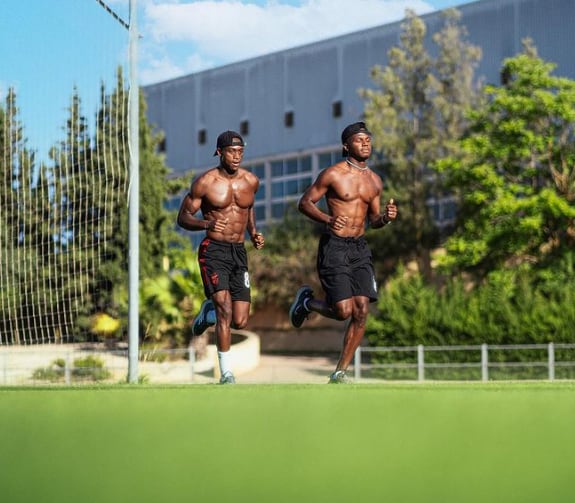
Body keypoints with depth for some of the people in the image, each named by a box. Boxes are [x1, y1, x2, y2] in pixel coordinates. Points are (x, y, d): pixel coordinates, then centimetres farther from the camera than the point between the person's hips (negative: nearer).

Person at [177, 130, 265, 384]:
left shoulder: (251, 181, 6)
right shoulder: (205, 182, -6)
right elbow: (183, 217, -2)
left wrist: (253, 233, 10)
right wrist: (207, 224, -21)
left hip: (239, 252, 4)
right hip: (213, 250, -4)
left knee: (240, 322, 0)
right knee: (225, 309, -19)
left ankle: (209, 311, 33)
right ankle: (226, 372, -10)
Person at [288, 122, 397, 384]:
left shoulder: (375, 181, 12)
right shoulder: (333, 174, -5)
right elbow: (305, 202, -3)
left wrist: (385, 217, -3)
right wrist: (328, 219, -20)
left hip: (360, 248, 6)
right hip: (334, 246, -6)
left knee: (362, 311, -5)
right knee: (343, 311, -13)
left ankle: (340, 372, 5)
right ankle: (306, 301, 20)